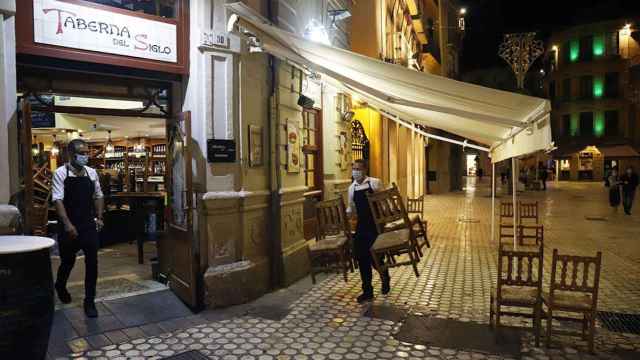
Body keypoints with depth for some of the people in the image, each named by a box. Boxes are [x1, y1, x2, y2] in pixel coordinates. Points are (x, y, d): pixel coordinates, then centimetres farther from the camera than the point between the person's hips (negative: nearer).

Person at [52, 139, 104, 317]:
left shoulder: (92, 172, 5)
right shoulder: (61, 173, -8)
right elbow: (58, 199, -14)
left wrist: (99, 218, 7)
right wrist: (67, 224, -21)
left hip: (89, 225, 3)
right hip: (69, 226, -3)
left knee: (92, 262, -2)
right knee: (68, 261, 14)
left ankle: (90, 301, 10)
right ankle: (60, 287, 46)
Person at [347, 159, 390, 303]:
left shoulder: (375, 183, -6)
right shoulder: (352, 188, 7)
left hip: (376, 224, -4)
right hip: (361, 225, 4)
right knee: (361, 257, 4)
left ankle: (385, 279, 34)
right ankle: (367, 291, 18)